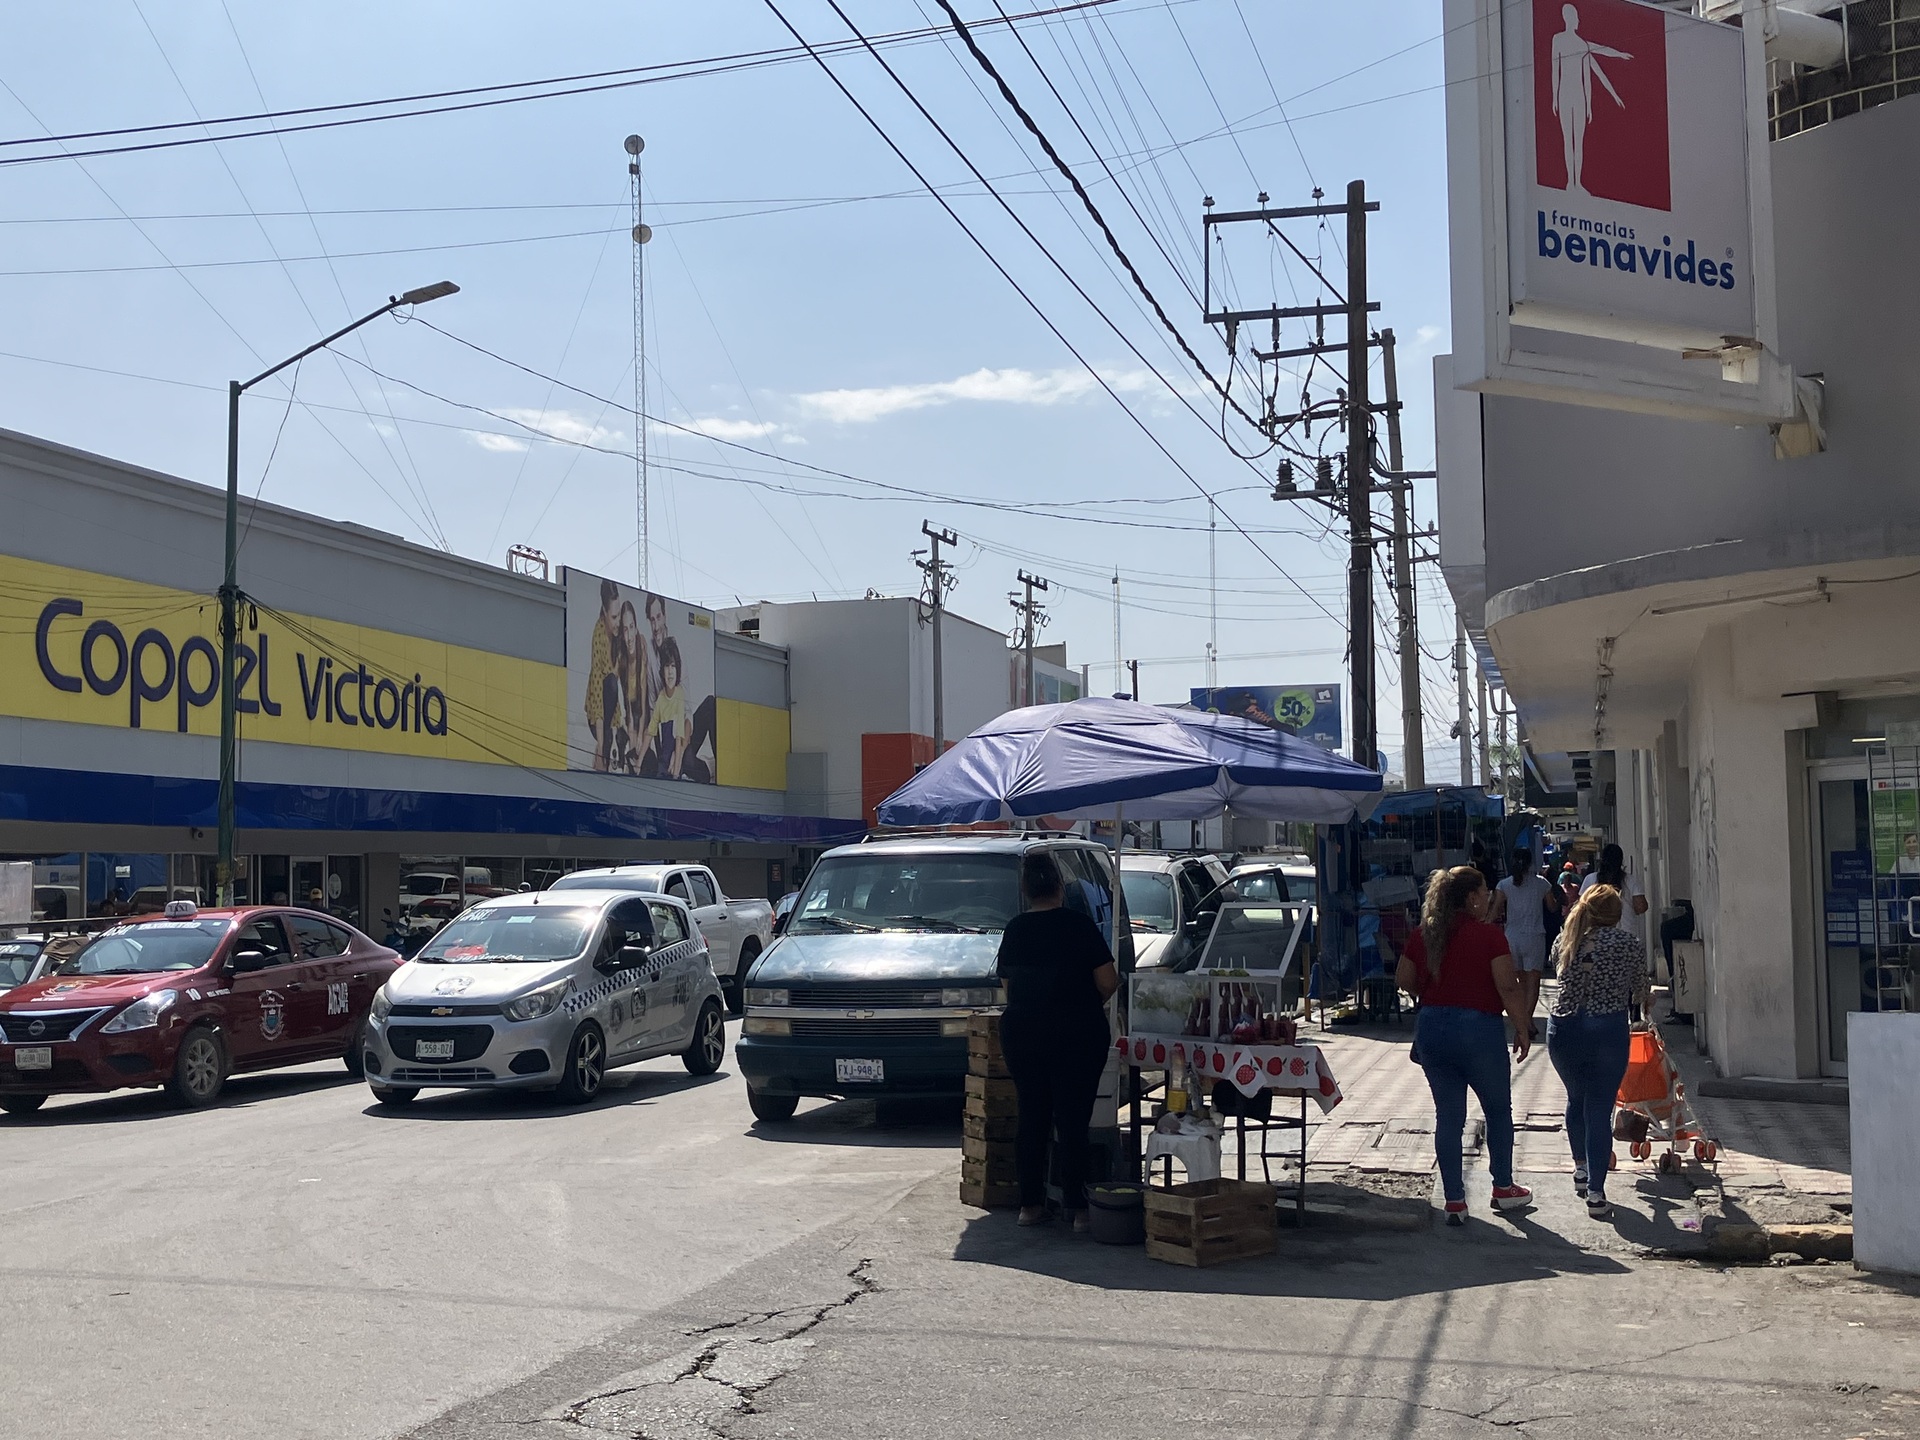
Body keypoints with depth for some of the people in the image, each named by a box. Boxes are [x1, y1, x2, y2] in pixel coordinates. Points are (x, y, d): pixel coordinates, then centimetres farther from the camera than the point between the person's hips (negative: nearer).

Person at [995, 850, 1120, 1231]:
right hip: (1077, 1036, -4)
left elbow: (1008, 984, 11)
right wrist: (1090, 1003, 8)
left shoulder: (1014, 929, 4)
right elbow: (1107, 981, -12)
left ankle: (1030, 1203, 15)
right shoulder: (1078, 925, -10)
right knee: (1073, 1121, 1)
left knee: (1031, 1117, 12)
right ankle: (1077, 1207, 1)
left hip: (1021, 1034, 4)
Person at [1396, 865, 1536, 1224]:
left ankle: (1454, 1200, 10)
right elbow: (1508, 987, -14)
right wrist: (1522, 1029, -3)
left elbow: (1404, 979, 11)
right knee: (1498, 1110, 17)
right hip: (1478, 1028, -4)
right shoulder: (1488, 934, -11)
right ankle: (1503, 1188, 28)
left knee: (1447, 1115, 10)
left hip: (1431, 1029, 4)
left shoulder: (1422, 935, 3)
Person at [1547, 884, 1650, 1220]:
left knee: (1576, 1099, 25)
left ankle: (1581, 1170, 37)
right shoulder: (1631, 944, 0)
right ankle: (1596, 1194, -3)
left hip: (1563, 1029, 3)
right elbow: (1640, 994, 11)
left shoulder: (1564, 941, 5)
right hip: (1608, 1029, -3)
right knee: (1600, 1110, 0)